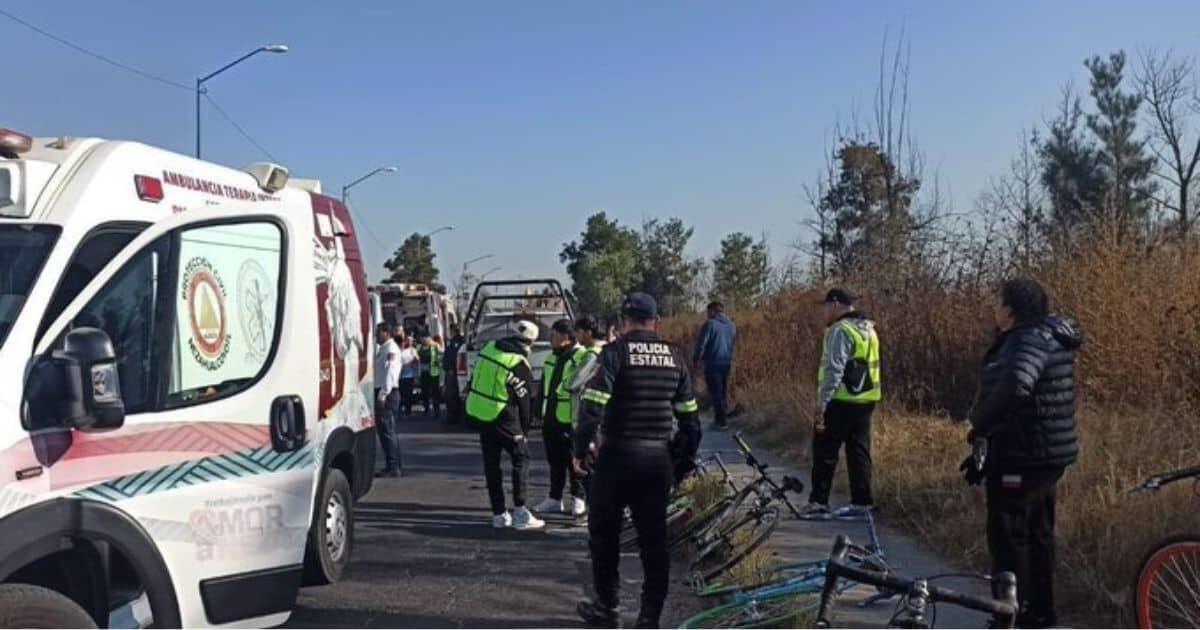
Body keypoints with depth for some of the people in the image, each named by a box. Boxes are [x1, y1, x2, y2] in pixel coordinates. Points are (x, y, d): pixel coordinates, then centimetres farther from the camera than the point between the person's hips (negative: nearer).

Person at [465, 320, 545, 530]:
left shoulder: (490, 347, 5)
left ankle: (499, 514, 16)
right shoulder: (520, 364, -14)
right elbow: (525, 400, -9)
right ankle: (520, 513, -2)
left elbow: (474, 379, 13)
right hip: (501, 417, -7)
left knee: (491, 463, 12)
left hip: (476, 412, 7)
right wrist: (524, 429, 3)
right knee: (521, 457, 3)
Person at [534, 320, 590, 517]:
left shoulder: (582, 357, -14)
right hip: (551, 419, 8)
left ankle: (578, 499, 12)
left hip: (570, 420, -8)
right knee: (554, 461, 14)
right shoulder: (552, 357, 14)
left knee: (574, 462, 1)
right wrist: (541, 413, 20)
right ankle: (555, 499, 23)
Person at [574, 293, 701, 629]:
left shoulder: (615, 352, -7)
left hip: (618, 454, -4)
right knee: (654, 538, 9)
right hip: (658, 457, 4)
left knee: (605, 532, 13)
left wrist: (581, 448, -5)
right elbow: (689, 415, 10)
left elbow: (593, 405, -16)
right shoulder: (675, 356, 7)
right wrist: (685, 457, 20)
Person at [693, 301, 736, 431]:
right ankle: (723, 418, 22)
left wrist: (697, 357, 1)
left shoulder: (710, 323, -12)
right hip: (727, 362, 7)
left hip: (713, 362, -7)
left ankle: (721, 421, -4)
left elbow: (701, 342, -13)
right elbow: (733, 343, 15)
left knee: (715, 392, -2)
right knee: (723, 391, 16)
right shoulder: (731, 325, 10)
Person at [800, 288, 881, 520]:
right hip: (865, 399, 9)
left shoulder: (841, 331, -14)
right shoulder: (867, 328, 17)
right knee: (859, 451, 11)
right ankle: (862, 501, 13)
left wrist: (821, 403, -20)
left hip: (842, 401, -9)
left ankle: (818, 502, 0)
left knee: (825, 451, -2)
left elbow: (834, 370, -21)